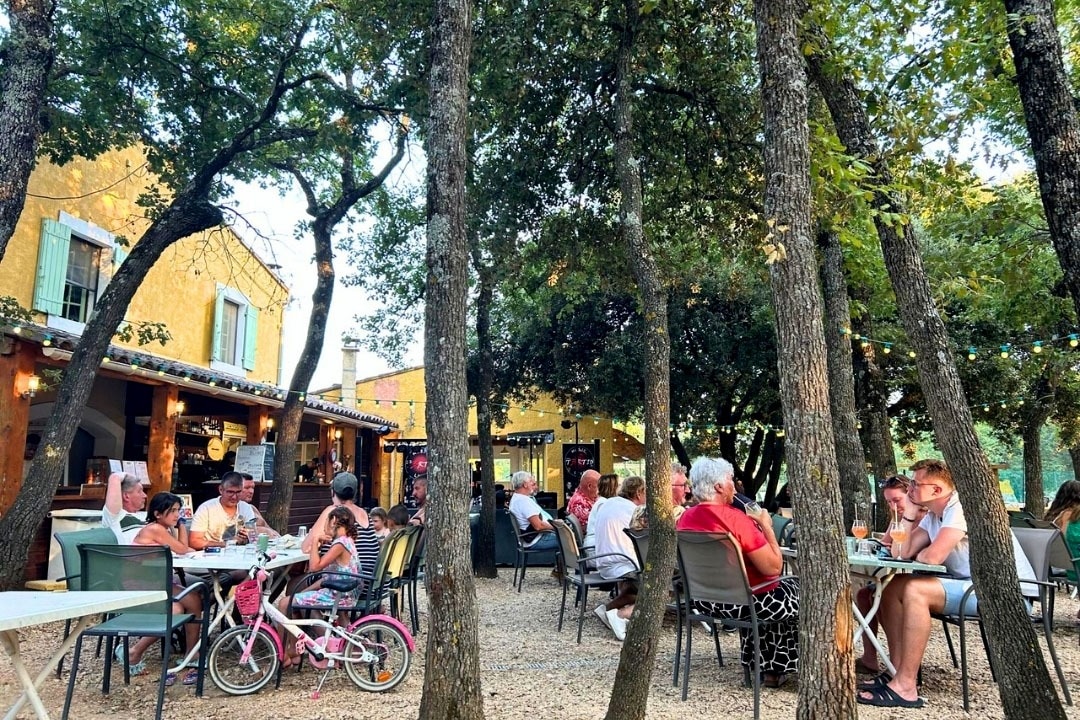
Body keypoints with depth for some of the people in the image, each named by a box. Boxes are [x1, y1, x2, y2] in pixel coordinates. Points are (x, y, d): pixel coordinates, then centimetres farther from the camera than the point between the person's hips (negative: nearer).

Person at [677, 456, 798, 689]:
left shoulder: (685, 518, -1)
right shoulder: (736, 519, -24)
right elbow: (774, 567, -22)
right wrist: (766, 526, -9)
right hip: (740, 602, -8)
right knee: (798, 589, 16)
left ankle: (764, 667, 35)